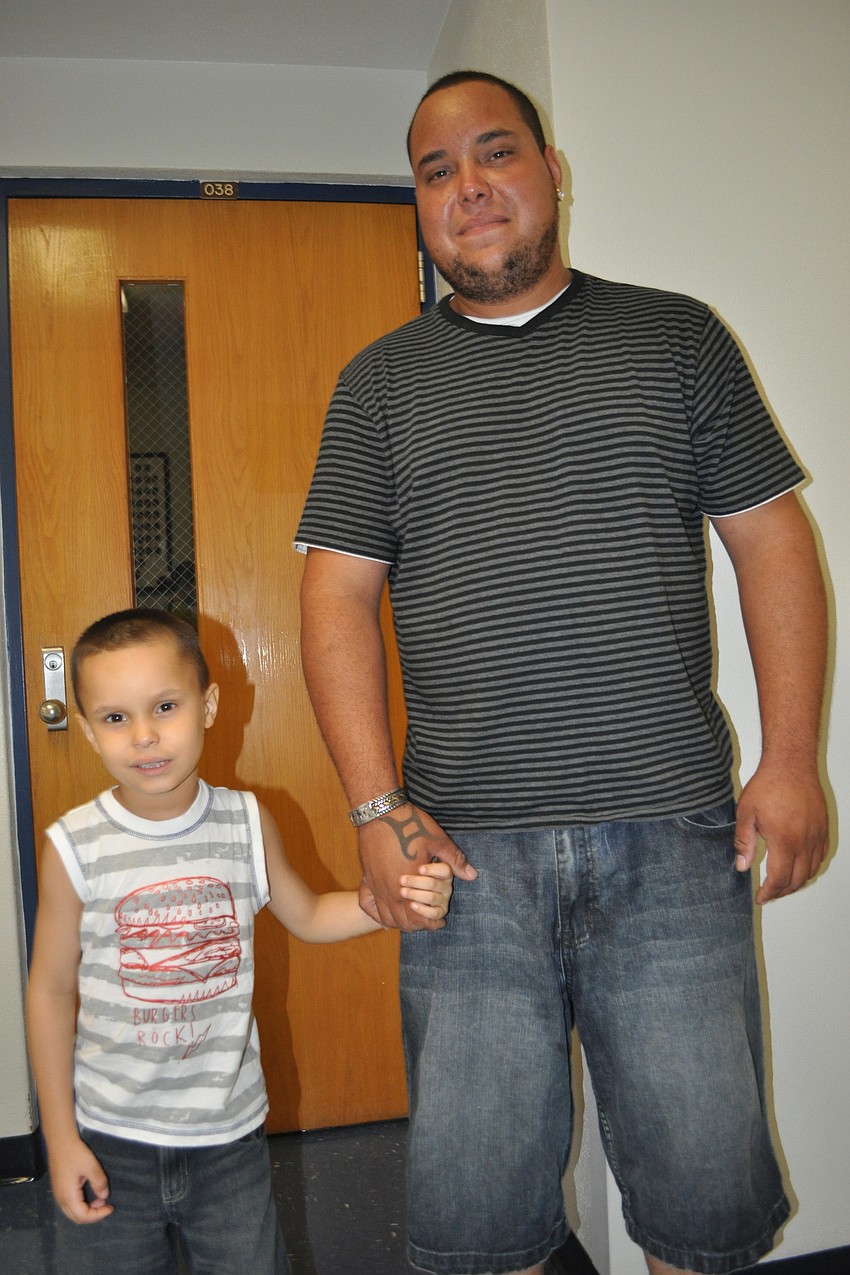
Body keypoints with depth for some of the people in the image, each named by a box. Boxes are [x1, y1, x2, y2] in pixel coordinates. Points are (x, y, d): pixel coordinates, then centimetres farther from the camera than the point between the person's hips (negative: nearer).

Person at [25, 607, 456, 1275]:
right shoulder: (74, 848, -14)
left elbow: (307, 915, 7)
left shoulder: (248, 823, -9)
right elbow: (51, 991, -5)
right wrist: (60, 1136, -2)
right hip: (109, 1138, -1)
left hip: (230, 1132, 2)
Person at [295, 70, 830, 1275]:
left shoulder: (678, 336, 11)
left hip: (674, 833, 0)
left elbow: (771, 540, 8)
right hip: (468, 852, 1)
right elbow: (338, 593, 4)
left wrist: (793, 757, -1)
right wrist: (379, 809, -6)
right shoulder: (379, 383, 10)